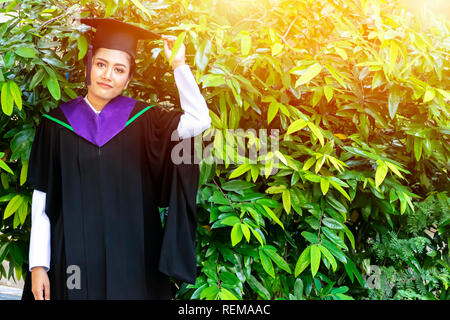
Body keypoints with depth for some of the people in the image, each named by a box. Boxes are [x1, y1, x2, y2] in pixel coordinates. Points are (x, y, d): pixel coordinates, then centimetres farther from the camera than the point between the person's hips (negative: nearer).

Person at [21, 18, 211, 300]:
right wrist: (38, 265, -2)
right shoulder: (57, 124, 2)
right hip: (73, 257, 0)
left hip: (132, 255, 0)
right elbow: (42, 199, 2)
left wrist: (179, 64, -11)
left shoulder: (143, 119, 3)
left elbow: (199, 121, -12)